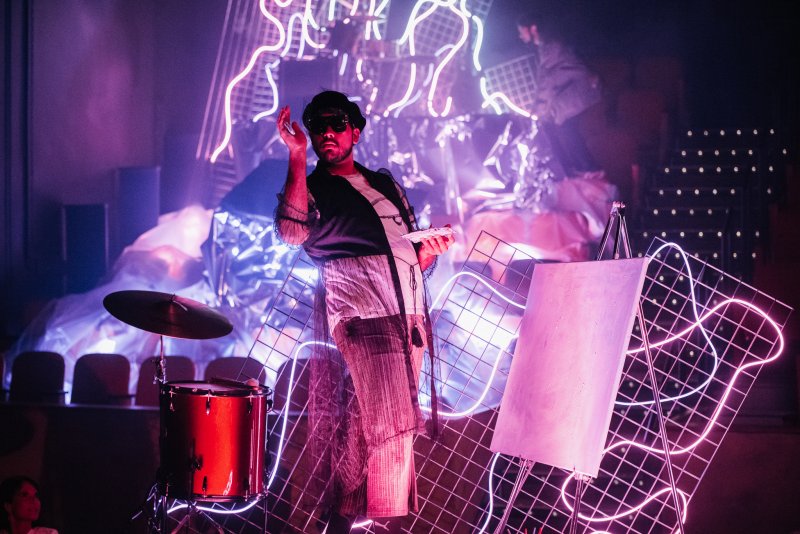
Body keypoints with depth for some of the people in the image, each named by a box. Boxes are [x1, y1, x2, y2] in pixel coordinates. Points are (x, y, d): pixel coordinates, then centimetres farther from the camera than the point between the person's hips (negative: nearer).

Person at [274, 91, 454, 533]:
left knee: (362, 426, 4)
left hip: (409, 314, 6)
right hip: (358, 312, -6)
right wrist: (297, 157, -17)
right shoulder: (309, 188, 7)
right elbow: (293, 231, -16)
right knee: (390, 425, -16)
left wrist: (428, 251, 5)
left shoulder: (385, 184, 24)